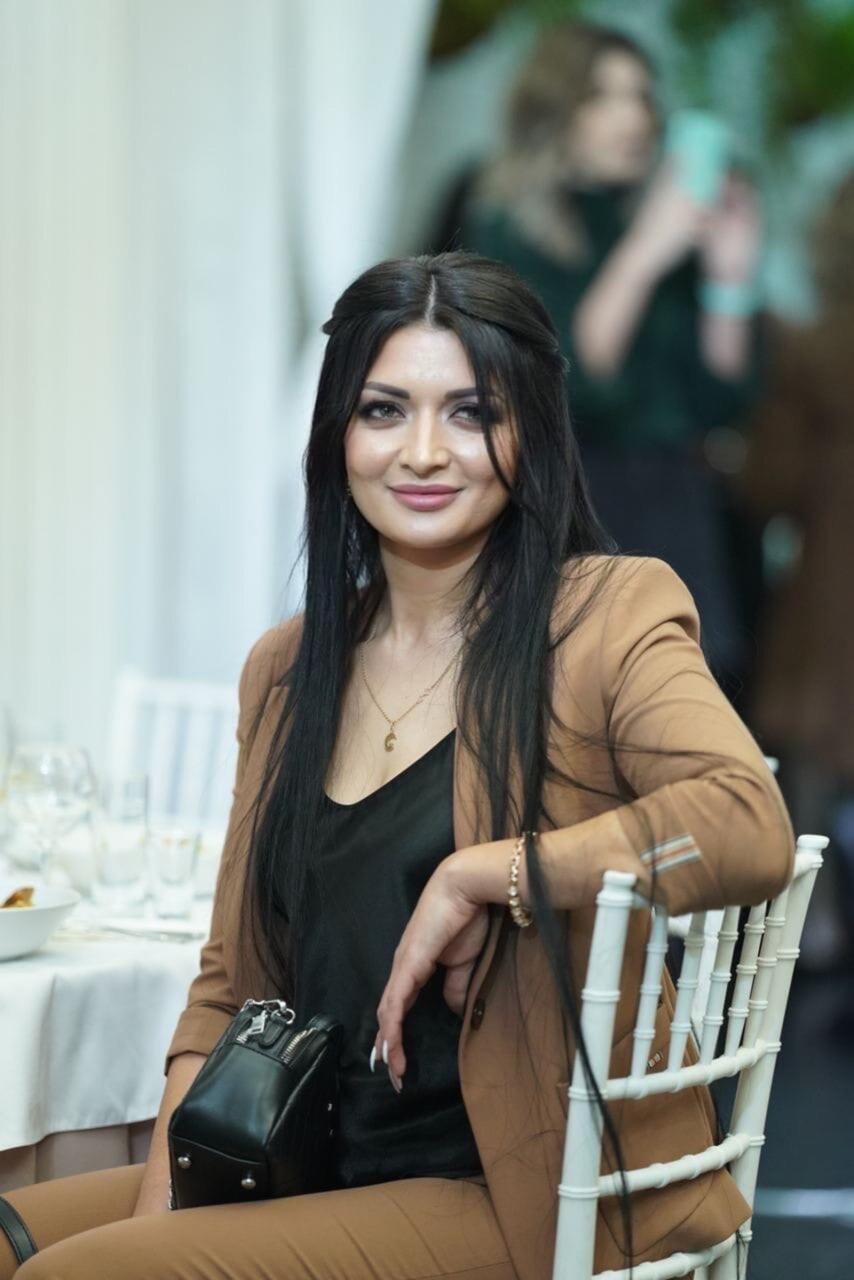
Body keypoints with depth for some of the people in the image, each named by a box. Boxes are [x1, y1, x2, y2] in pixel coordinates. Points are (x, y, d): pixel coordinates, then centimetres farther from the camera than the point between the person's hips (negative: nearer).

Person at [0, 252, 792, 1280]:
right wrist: (163, 1194, 0)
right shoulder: (283, 671, 14)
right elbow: (231, 980, 15)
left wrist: (473, 877, -19)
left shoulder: (611, 616, -4)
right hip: (306, 1178, 6)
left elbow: (749, 827, -23)